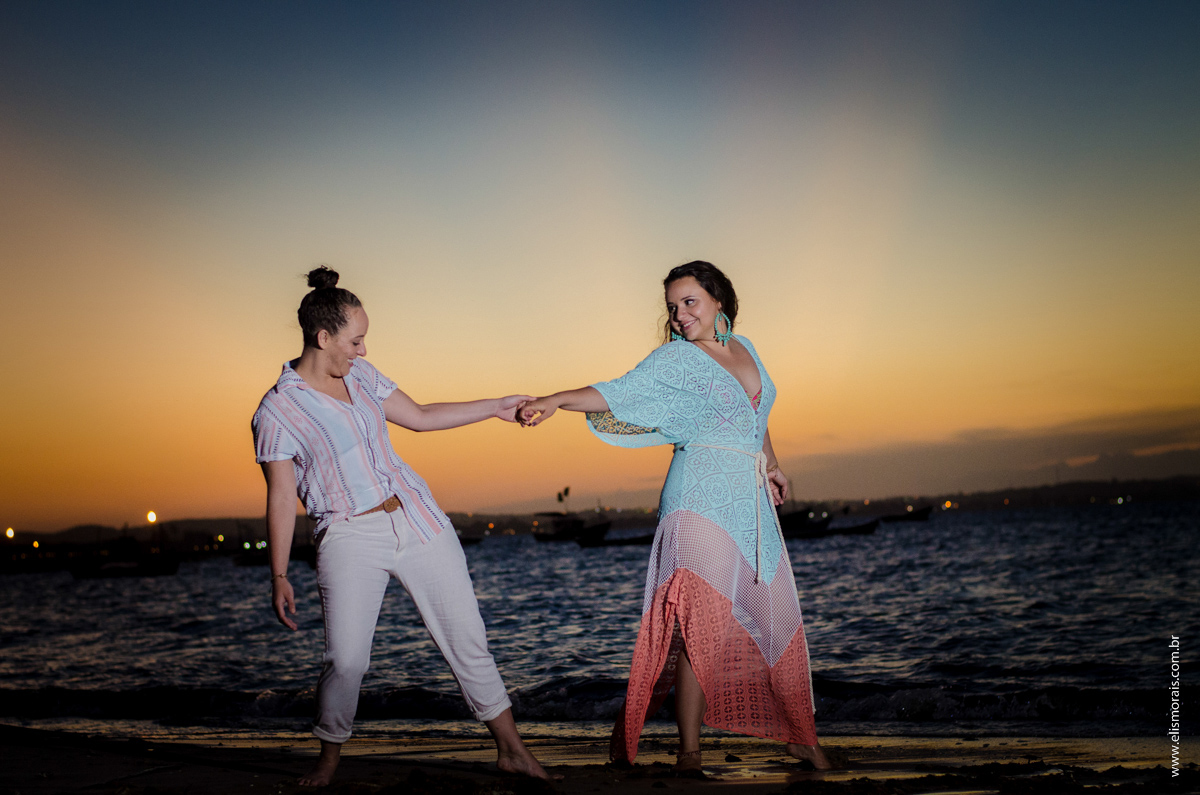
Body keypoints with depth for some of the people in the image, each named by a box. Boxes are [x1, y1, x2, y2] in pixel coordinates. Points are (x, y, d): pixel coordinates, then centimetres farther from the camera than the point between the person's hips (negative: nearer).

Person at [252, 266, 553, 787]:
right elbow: (281, 498, -5)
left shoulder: (360, 374, 8)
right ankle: (329, 761, 19)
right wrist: (278, 577, -5)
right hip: (350, 538, -5)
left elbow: (419, 417, 18)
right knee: (345, 661, -10)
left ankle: (512, 750, 15)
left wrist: (494, 407, 17)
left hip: (417, 518, 5)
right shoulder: (278, 411, -7)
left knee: (467, 638, 4)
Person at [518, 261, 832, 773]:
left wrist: (771, 465, 33)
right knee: (703, 626, -11)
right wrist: (555, 400, -26)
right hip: (703, 500, -6)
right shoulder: (676, 359, -2)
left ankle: (799, 736, 24)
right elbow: (620, 392, -13)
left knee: (777, 618, 9)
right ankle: (689, 755, -3)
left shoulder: (744, 348, 16)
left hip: (751, 501, 6)